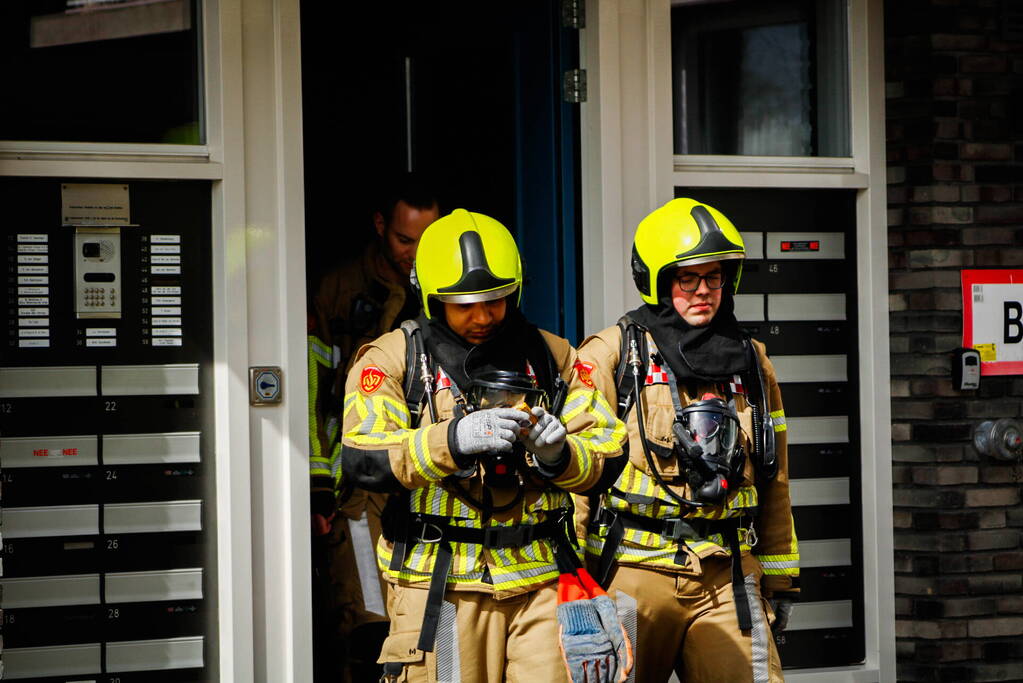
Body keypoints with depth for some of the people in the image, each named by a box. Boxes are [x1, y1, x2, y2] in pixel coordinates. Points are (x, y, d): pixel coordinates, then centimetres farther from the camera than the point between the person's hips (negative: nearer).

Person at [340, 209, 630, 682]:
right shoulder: (394, 358, 2)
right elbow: (362, 459, -13)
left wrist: (558, 453, -12)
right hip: (438, 585, -2)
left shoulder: (550, 356, 13)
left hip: (539, 584, 3)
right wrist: (452, 440, -28)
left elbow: (608, 457, 10)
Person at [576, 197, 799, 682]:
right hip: (633, 571, -3)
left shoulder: (751, 362, 16)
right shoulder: (611, 356, 0)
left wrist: (779, 581, 20)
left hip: (726, 579, 3)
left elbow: (774, 482, 21)